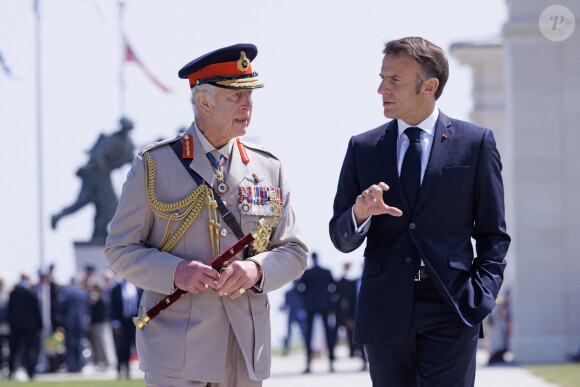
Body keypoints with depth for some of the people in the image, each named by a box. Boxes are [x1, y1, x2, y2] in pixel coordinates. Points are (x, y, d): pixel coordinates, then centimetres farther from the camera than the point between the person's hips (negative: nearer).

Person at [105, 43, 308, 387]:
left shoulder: (269, 170, 10)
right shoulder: (154, 165, 1)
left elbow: (294, 253, 10)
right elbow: (121, 250, 1)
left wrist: (257, 269, -12)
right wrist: (175, 272, -17)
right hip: (176, 347, -3)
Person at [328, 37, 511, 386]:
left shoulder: (476, 144, 4)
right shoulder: (363, 148, 11)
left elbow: (493, 234, 7)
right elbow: (341, 239, 10)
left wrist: (481, 298, -5)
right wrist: (359, 214, -13)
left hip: (450, 312, -3)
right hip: (385, 314, 3)